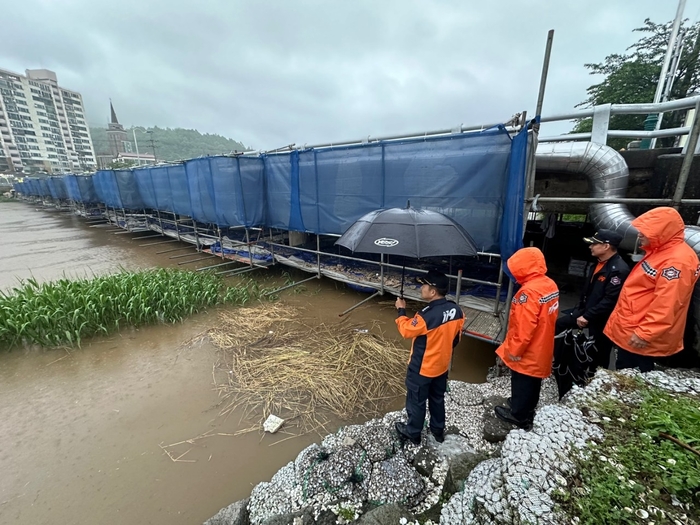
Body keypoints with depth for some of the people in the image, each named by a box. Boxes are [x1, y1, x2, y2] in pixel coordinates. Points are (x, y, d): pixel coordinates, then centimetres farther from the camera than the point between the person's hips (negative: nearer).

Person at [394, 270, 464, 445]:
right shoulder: (456, 310, -12)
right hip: (442, 365, 7)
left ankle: (413, 433, 38)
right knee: (438, 399, 27)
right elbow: (456, 337, 3)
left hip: (422, 368, -6)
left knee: (416, 401, 17)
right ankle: (438, 430, 47)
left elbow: (406, 330, -18)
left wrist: (401, 310, -5)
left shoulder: (427, 316, -35)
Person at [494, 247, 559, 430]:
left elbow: (524, 327, -29)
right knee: (533, 382, 26)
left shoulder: (529, 291, -31)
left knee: (522, 384, 13)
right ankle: (528, 409, 47)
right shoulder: (550, 285, -2)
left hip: (526, 352, -8)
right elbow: (548, 317, 11)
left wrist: (514, 350, -16)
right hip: (541, 349, 8)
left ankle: (519, 416, 33)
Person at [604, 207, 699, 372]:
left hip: (638, 335, -9)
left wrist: (645, 333, -24)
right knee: (623, 375, 20)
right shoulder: (661, 251, 11)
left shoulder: (677, 261, -21)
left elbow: (666, 306, -26)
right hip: (629, 330, 9)